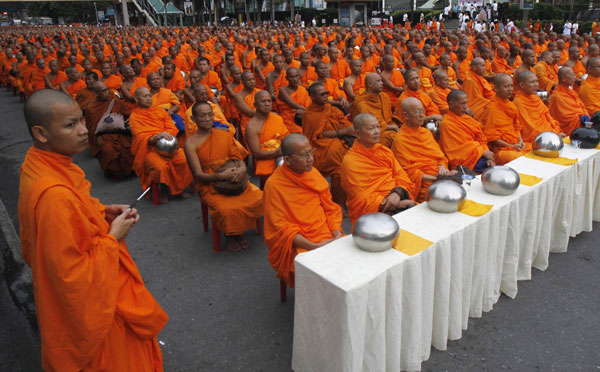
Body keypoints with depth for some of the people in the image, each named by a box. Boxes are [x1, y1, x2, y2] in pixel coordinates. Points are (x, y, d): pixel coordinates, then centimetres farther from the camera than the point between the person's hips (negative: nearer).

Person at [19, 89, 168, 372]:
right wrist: (114, 236, -21)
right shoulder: (54, 195, -37)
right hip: (90, 301, -9)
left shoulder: (36, 165, -7)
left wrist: (101, 212, -4)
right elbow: (75, 276, -31)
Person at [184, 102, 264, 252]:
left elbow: (239, 159, 9)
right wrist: (221, 176, -27)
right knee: (227, 209, -33)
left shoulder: (225, 135, 10)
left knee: (259, 198, -22)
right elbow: (199, 174, -9)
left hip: (235, 181, 4)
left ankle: (239, 231, 3)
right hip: (209, 185, -4)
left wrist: (242, 169, -17)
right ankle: (230, 235, 2)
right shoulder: (191, 143, -3)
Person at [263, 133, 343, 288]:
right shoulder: (274, 184, -12)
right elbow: (281, 228, -12)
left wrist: (337, 235, -7)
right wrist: (315, 246, -21)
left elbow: (330, 208, 11)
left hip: (326, 235, 6)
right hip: (295, 244, -5)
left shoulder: (313, 172, 6)